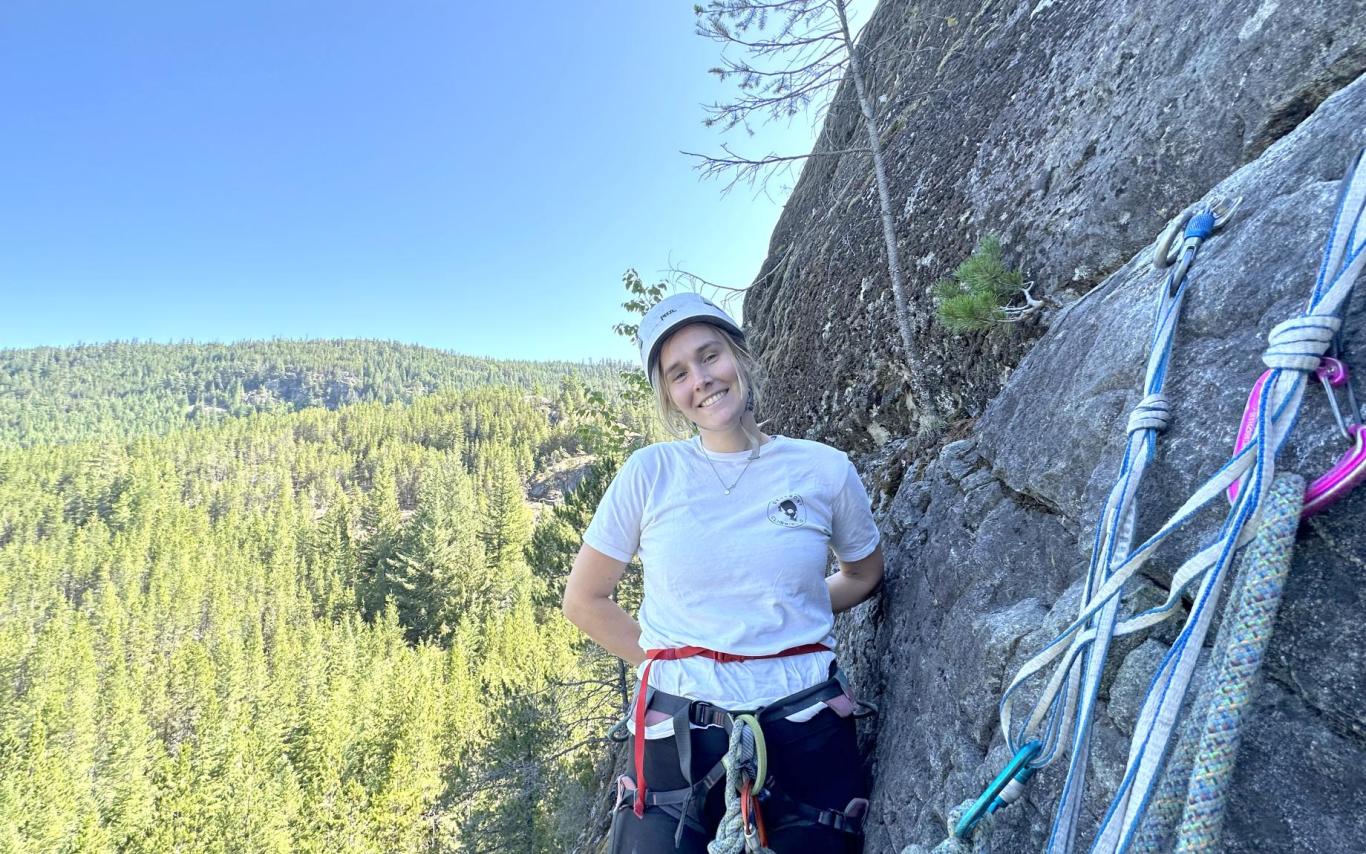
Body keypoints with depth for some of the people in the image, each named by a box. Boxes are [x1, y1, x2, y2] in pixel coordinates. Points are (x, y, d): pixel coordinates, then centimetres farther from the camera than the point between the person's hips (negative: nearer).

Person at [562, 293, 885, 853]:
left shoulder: (824, 469, -3)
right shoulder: (651, 472, -6)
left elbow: (864, 575, 16)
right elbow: (585, 601, 4)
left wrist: (792, 620, 7)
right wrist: (669, 661, 2)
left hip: (806, 728, 1)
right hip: (679, 730, 0)